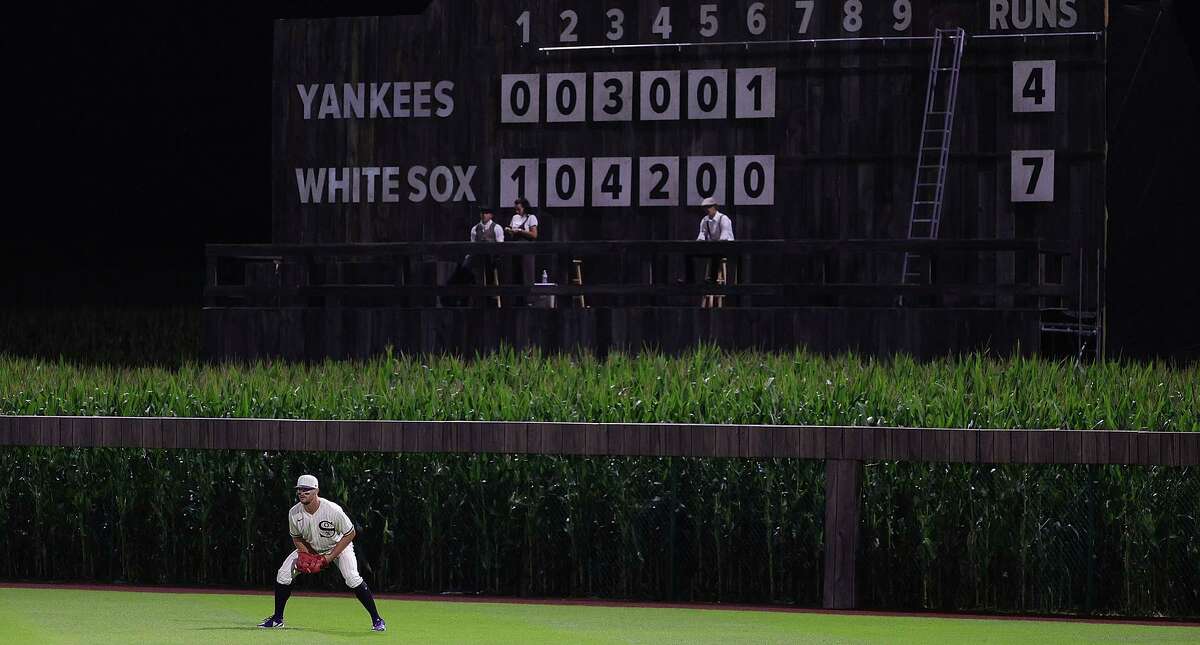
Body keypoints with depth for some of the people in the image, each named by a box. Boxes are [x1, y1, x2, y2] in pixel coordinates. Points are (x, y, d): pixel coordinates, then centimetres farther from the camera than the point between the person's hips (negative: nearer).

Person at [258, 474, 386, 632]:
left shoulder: (333, 511, -33)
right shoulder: (294, 513, -20)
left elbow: (350, 534, -21)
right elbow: (297, 538, -2)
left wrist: (331, 556, -25)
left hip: (338, 546, -4)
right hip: (309, 548, 4)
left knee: (352, 578, -25)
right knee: (283, 575, -7)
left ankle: (376, 619, -14)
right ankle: (277, 619, 10)